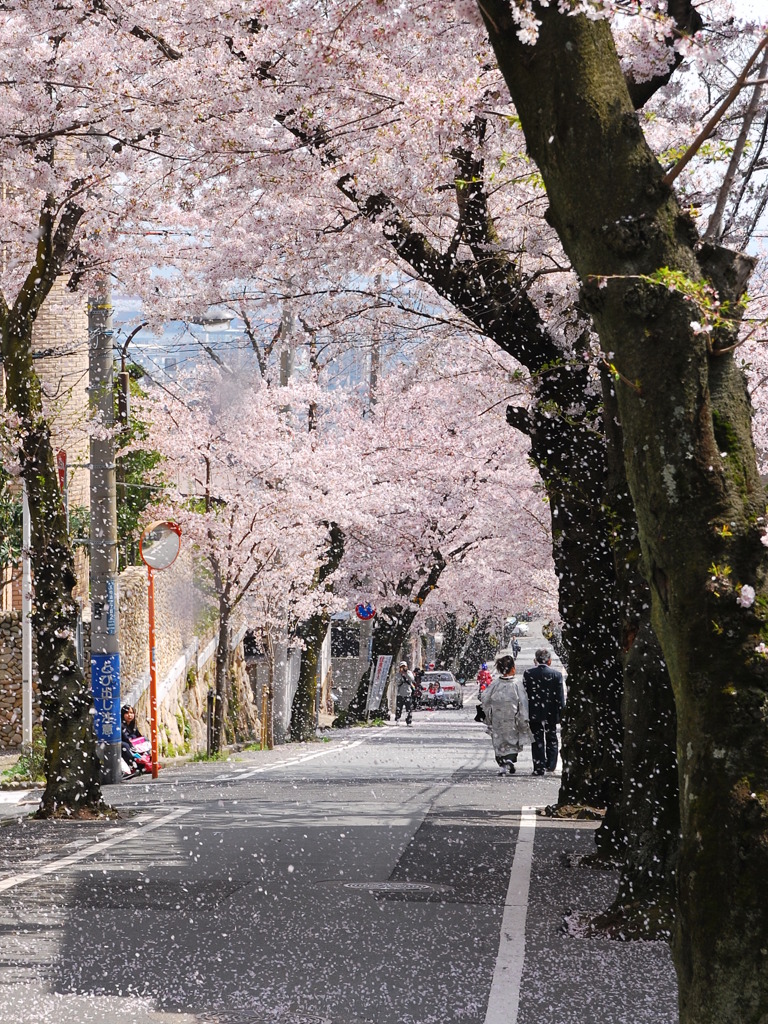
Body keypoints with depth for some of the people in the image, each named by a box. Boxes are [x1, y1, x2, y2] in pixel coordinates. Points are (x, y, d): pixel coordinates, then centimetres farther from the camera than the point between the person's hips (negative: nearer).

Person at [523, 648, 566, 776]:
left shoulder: (528, 673, -8)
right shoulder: (557, 674, -8)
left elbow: (525, 694, -4)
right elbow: (560, 697, -6)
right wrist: (561, 714, 3)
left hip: (534, 713, -1)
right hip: (551, 713, 1)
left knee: (537, 741, 4)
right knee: (551, 739, 17)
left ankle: (539, 767, 1)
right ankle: (551, 765, 19)